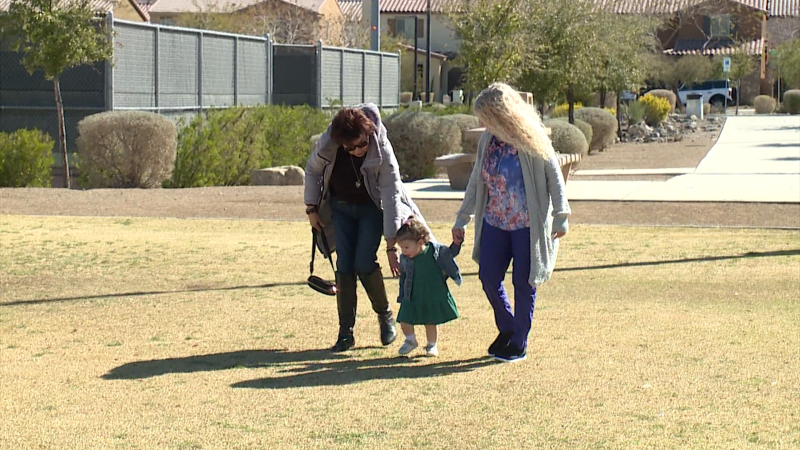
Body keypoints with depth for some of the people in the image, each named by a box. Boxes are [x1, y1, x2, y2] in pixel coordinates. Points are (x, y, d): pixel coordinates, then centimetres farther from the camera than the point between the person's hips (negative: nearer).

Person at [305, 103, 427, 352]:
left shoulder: (382, 152, -31)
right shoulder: (327, 144, -25)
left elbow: (390, 198, -28)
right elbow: (313, 171, -3)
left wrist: (391, 246, -29)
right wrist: (311, 208, -1)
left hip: (371, 208, -2)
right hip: (341, 207, 3)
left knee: (364, 264, -14)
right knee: (344, 266, -4)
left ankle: (385, 315, 12)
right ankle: (345, 332, 2)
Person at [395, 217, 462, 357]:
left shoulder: (435, 250, -12)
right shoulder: (405, 259, -6)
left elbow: (450, 254, 7)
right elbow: (403, 277, 8)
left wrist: (457, 243, -9)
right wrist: (402, 296, 9)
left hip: (434, 296, -2)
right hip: (412, 298, 2)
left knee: (431, 322, 6)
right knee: (404, 319, -2)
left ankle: (432, 345, 29)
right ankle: (410, 341, 25)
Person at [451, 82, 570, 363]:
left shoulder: (531, 139, -13)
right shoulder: (488, 140, 4)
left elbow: (553, 176, -8)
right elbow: (476, 180, 14)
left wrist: (560, 217, -10)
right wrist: (461, 219, 16)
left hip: (528, 224, -6)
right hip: (494, 222, 6)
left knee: (523, 282, 2)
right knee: (488, 277, 4)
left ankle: (519, 344, 14)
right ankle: (506, 328, 27)